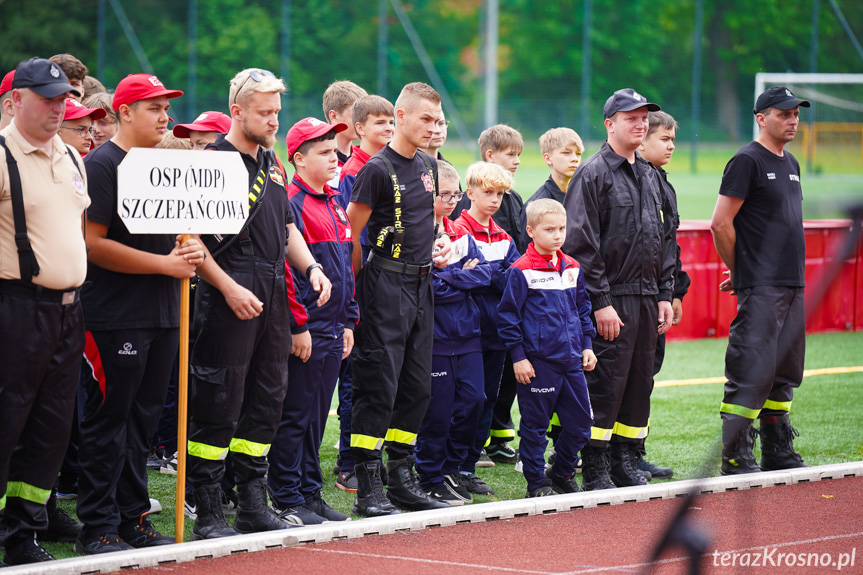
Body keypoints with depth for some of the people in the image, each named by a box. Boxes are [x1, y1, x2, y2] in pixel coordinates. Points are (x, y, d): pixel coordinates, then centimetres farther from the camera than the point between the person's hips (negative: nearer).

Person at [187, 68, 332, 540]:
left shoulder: (273, 164, 17)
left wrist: (311, 267, 10)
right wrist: (229, 288, -20)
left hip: (273, 295, 8)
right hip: (230, 297, -8)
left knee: (267, 399, 11)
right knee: (218, 404, -6)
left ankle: (254, 504, 20)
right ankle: (208, 514, -2)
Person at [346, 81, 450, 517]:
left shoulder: (428, 167, 12)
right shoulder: (378, 169, -11)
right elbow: (350, 235, -9)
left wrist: (437, 244, 9)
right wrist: (358, 292, -8)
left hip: (421, 284, 8)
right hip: (386, 284, -8)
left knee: (417, 383, 10)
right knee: (379, 384, -7)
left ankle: (402, 478, 19)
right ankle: (368, 488, -4)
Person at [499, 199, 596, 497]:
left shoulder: (572, 268, 11)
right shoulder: (521, 271, -9)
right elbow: (509, 314, -7)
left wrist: (586, 345, 16)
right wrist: (518, 356, -10)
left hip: (571, 360, 6)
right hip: (538, 362, -6)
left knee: (580, 422, 8)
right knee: (535, 425, 1)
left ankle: (562, 473, 27)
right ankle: (537, 482, 12)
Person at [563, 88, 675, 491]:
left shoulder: (649, 175, 17)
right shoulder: (593, 174, -7)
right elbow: (582, 243, -12)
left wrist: (665, 295, 13)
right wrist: (601, 302, -16)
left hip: (647, 298, 7)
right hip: (611, 298, -7)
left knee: (640, 383, 9)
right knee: (606, 383, -7)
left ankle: (625, 460, 18)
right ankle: (595, 469, -2)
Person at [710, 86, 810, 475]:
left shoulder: (790, 164, 18)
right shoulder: (747, 161, -9)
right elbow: (720, 224, -12)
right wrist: (740, 272, -4)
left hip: (792, 284, 9)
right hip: (760, 288, -9)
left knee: (784, 372, 13)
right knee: (751, 373, -10)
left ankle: (778, 453, 21)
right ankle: (736, 458, -7)